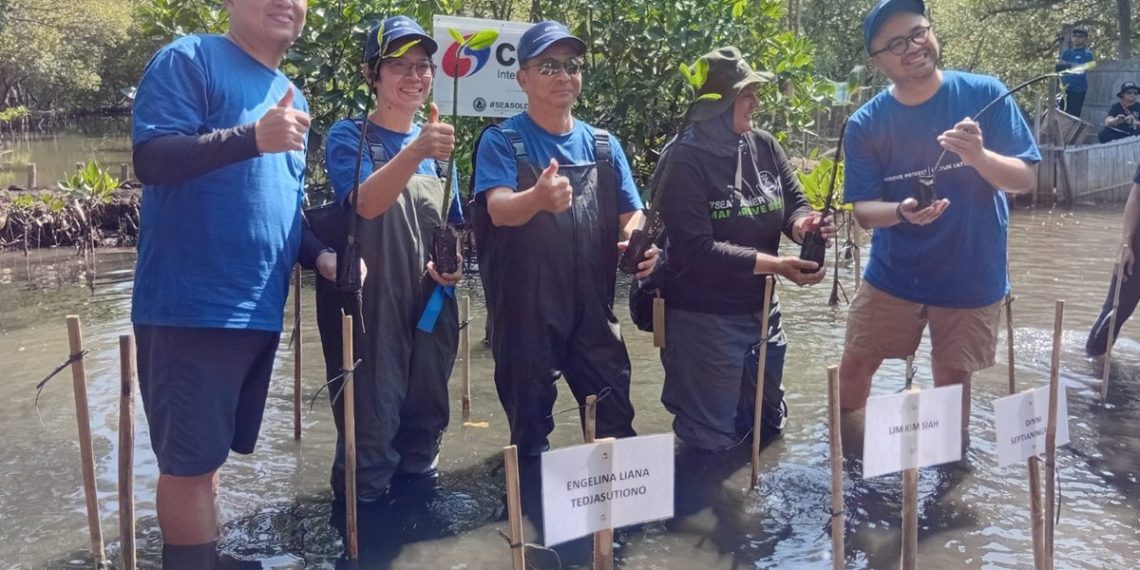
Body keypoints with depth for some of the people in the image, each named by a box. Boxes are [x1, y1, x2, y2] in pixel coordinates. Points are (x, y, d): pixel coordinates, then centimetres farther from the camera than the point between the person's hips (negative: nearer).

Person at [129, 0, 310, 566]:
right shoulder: (189, 60, -5)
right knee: (189, 460, -2)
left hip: (258, 309, 8)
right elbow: (150, 158, -18)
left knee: (205, 455, 18)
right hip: (190, 306, -7)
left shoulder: (294, 98, 17)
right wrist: (252, 137, -31)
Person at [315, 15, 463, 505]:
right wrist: (414, 152, -40)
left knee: (426, 422, 14)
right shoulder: (348, 137, -4)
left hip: (430, 305, 5)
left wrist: (454, 262, -2)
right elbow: (367, 203, -24)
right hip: (371, 307, -5)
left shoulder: (437, 142, 11)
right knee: (370, 427, -6)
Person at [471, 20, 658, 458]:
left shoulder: (603, 144, 8)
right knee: (530, 424, 9)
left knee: (616, 419, 12)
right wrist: (538, 198, -46)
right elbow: (499, 209, -23)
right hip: (525, 310, -4)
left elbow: (631, 213, 11)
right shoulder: (501, 141, -6)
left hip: (593, 307, 4)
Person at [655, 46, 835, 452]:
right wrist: (774, 264, -29)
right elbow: (697, 248, -25)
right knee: (712, 440, 5)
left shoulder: (765, 146, 0)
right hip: (704, 319, -7)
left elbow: (795, 202, 6)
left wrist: (801, 225, -19)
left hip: (762, 310, 7)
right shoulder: (683, 162, -19)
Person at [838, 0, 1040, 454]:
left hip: (972, 274, -1)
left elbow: (1026, 179, -9)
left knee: (953, 378, 13)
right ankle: (848, 460, 30)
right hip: (892, 274, 1)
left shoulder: (985, 95, -9)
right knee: (853, 369, 5)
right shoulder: (866, 124, -8)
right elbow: (863, 209, -7)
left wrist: (978, 155, -30)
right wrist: (902, 212, -30)